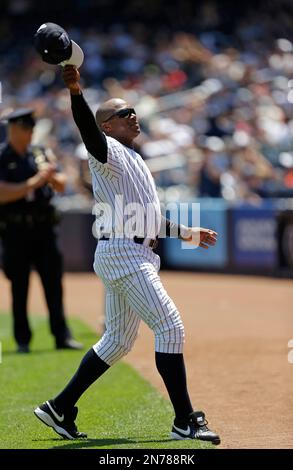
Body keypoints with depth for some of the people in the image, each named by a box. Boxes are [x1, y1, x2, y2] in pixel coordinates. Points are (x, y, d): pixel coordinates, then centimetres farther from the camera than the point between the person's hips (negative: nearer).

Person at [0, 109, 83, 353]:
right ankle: (22, 340, 10)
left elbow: (61, 185, 11)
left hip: (43, 227, 4)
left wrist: (52, 176, -11)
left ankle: (62, 336, 2)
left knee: (54, 282, 0)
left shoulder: (41, 153, 11)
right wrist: (34, 182, -19)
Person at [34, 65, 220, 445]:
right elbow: (89, 133, -30)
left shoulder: (132, 160, 22)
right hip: (122, 253, -10)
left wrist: (188, 233, 33)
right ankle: (185, 421, -11)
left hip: (137, 254, 10)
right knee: (170, 326, -13)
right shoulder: (108, 151, -7)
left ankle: (60, 409, 19)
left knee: (117, 341, 14)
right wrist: (76, 92, -47)